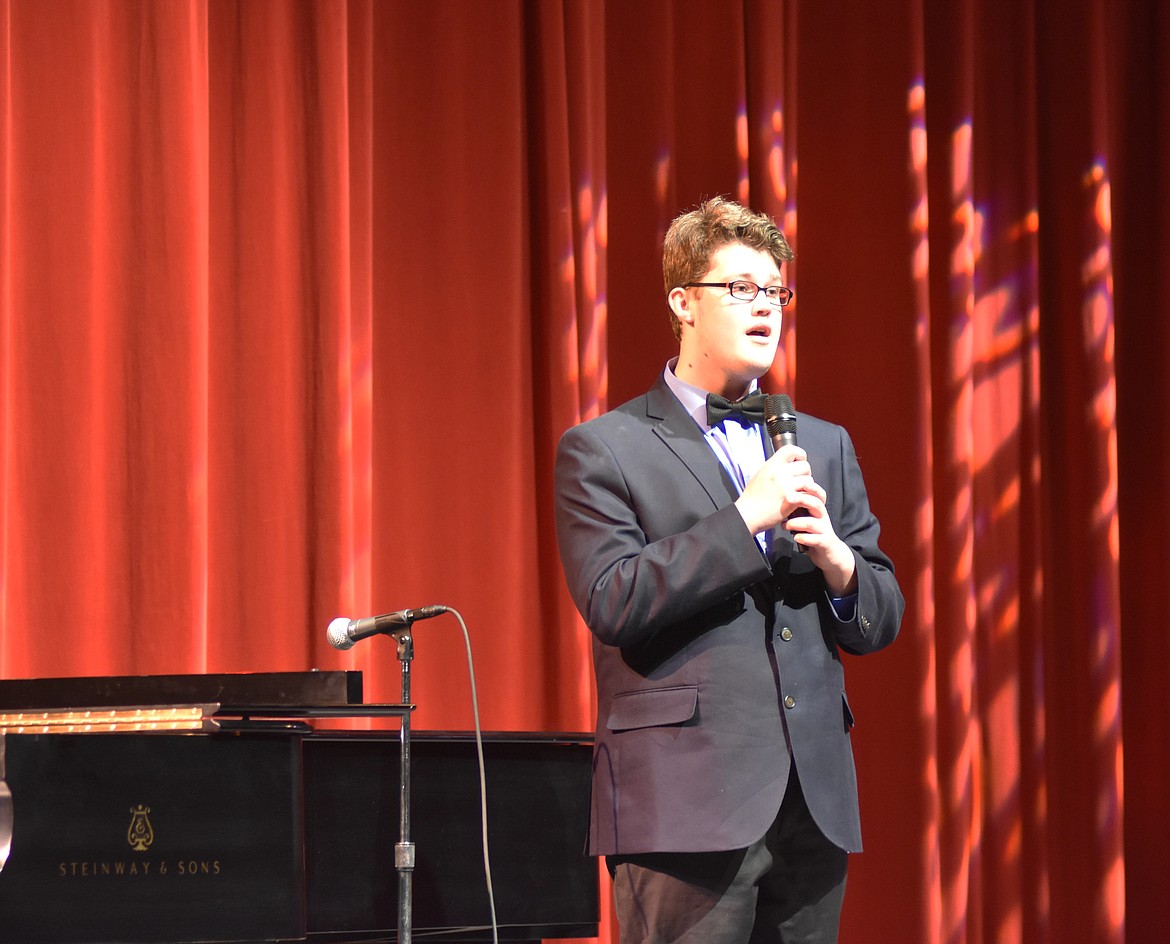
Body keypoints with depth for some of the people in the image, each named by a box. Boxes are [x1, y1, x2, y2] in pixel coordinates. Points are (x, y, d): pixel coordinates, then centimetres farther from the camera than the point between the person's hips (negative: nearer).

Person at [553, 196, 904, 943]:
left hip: (814, 808, 5)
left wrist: (836, 559, -5)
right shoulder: (602, 451, 2)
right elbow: (611, 602, -11)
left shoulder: (826, 446, 19)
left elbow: (880, 621, 18)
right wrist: (745, 516, -12)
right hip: (689, 808, -5)